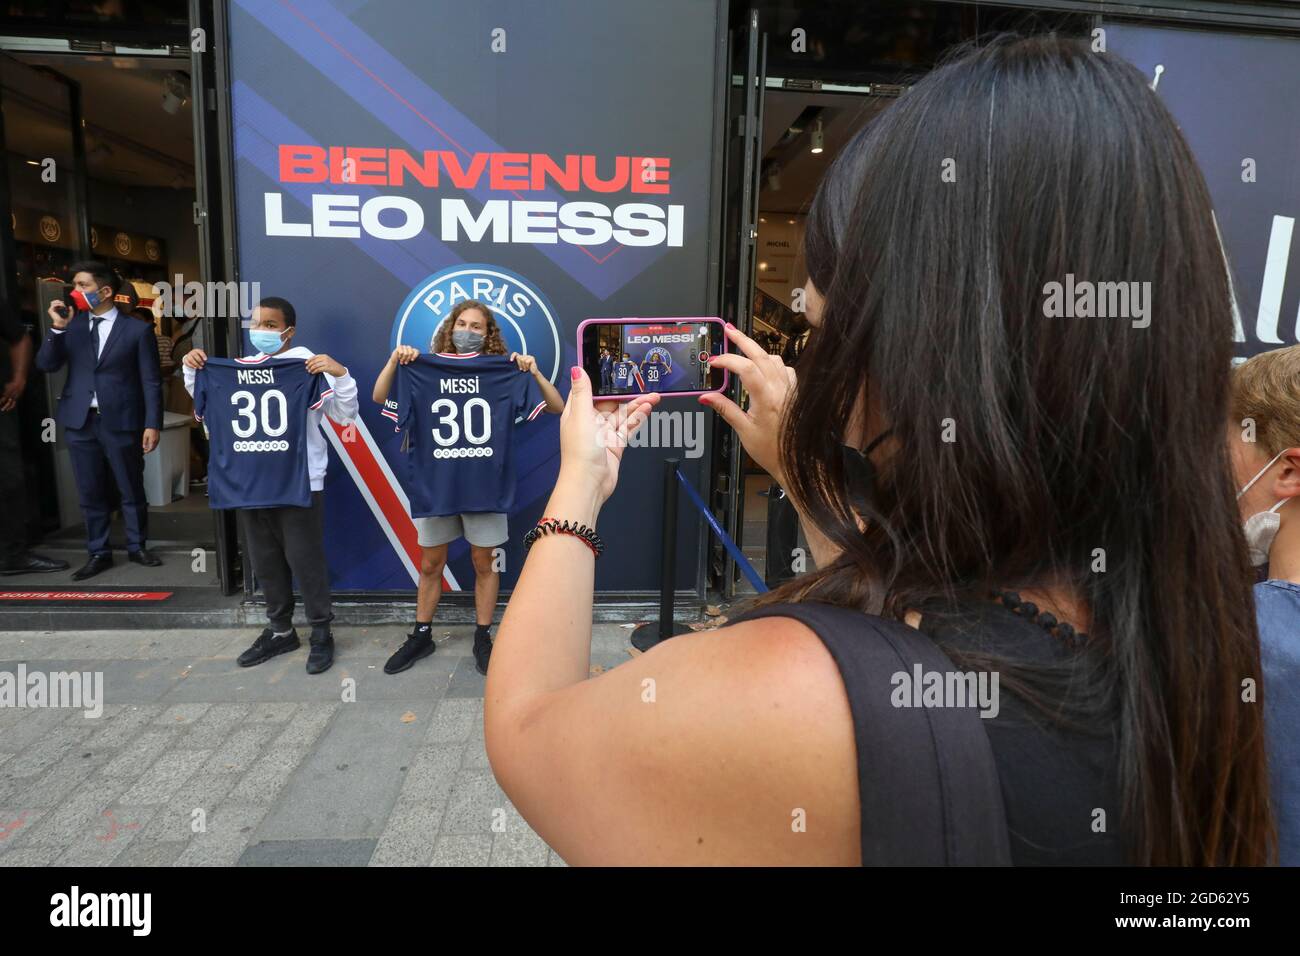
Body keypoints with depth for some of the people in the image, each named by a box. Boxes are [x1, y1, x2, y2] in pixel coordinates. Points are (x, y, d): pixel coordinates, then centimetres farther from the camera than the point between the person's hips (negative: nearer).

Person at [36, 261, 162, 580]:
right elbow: (46, 365, 4)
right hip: (80, 421, 4)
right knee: (90, 493, 10)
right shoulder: (72, 324, 10)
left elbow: (151, 382, -4)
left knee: (131, 490, 7)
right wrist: (57, 328, -8)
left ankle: (137, 547, 23)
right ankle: (99, 553, 20)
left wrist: (152, 424, -10)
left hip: (120, 422, -4)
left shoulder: (137, 330, -2)